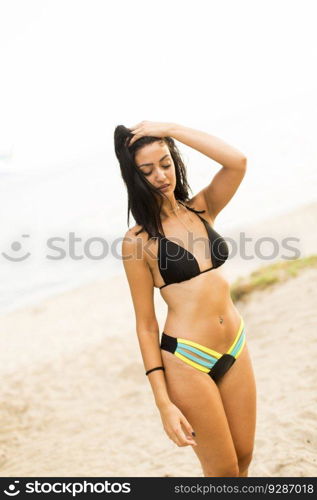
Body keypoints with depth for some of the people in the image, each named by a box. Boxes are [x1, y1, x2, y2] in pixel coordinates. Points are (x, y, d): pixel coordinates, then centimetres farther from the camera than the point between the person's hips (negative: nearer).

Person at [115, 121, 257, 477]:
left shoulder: (202, 209, 5)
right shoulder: (138, 240, -8)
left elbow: (237, 162, -13)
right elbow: (146, 325, -8)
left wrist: (170, 129, -11)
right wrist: (163, 403, -12)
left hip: (235, 348, 5)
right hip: (187, 360, -5)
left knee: (243, 457, 16)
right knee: (223, 470, 6)